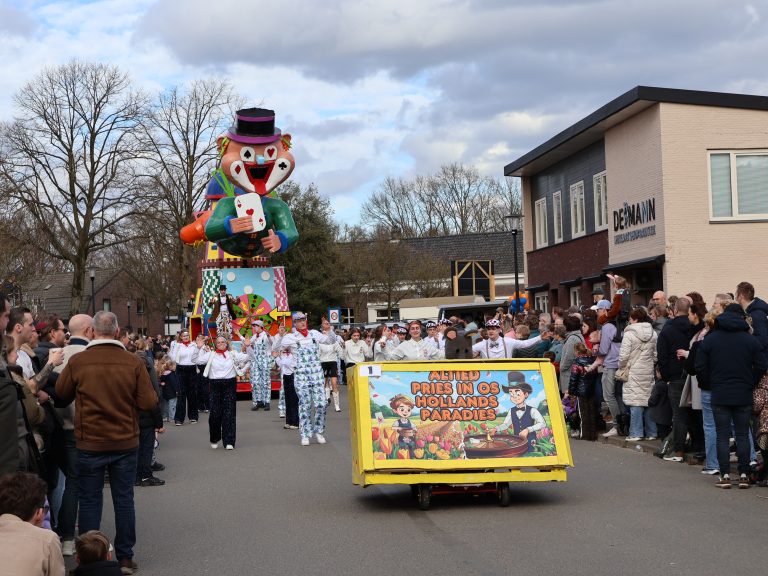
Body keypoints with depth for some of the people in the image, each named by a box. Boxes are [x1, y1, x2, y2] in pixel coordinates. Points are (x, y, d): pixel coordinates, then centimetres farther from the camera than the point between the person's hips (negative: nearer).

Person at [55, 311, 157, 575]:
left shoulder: (77, 362, -10)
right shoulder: (134, 362, -10)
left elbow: (62, 395, 4)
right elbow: (149, 402, -9)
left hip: (89, 444, 0)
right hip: (125, 443, 1)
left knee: (90, 501, 9)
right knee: (124, 499, 9)